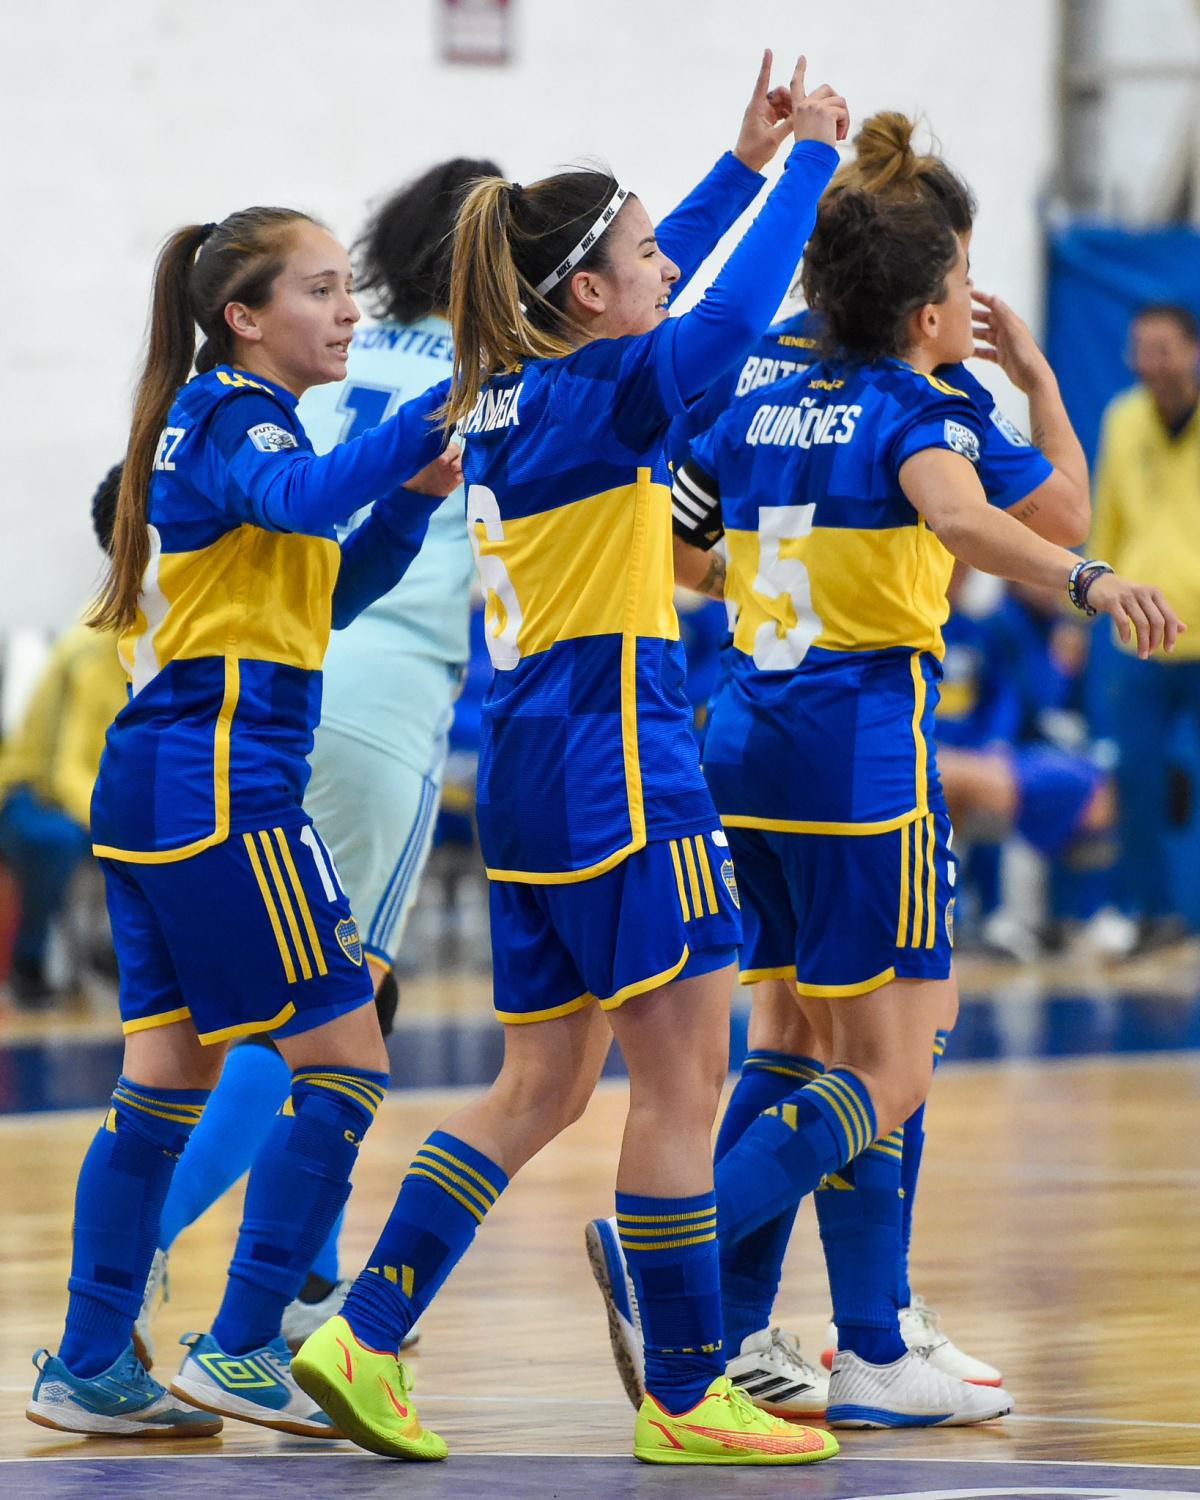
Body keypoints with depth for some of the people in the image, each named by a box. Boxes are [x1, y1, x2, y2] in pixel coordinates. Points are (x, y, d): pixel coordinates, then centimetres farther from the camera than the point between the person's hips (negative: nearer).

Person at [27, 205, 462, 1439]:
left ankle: (89, 1369, 12)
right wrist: (436, 414, -41)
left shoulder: (211, 417, 19)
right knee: (343, 1060, -6)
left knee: (168, 1080, 11)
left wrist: (413, 495, 8)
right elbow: (303, 498, -32)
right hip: (220, 783, -10)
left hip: (150, 783, 10)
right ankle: (242, 1348, -6)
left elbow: (329, 591, 23)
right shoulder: (233, 416, -9)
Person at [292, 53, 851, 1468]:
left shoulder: (504, 391, 12)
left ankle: (366, 1337, 6)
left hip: (525, 767, 9)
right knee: (682, 1082, -3)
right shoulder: (589, 396, -12)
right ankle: (685, 1399, -1)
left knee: (540, 1088, 12)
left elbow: (660, 283, 28)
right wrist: (807, 157, -15)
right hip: (615, 764, -9)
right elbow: (728, 317, -26)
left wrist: (749, 158, 29)